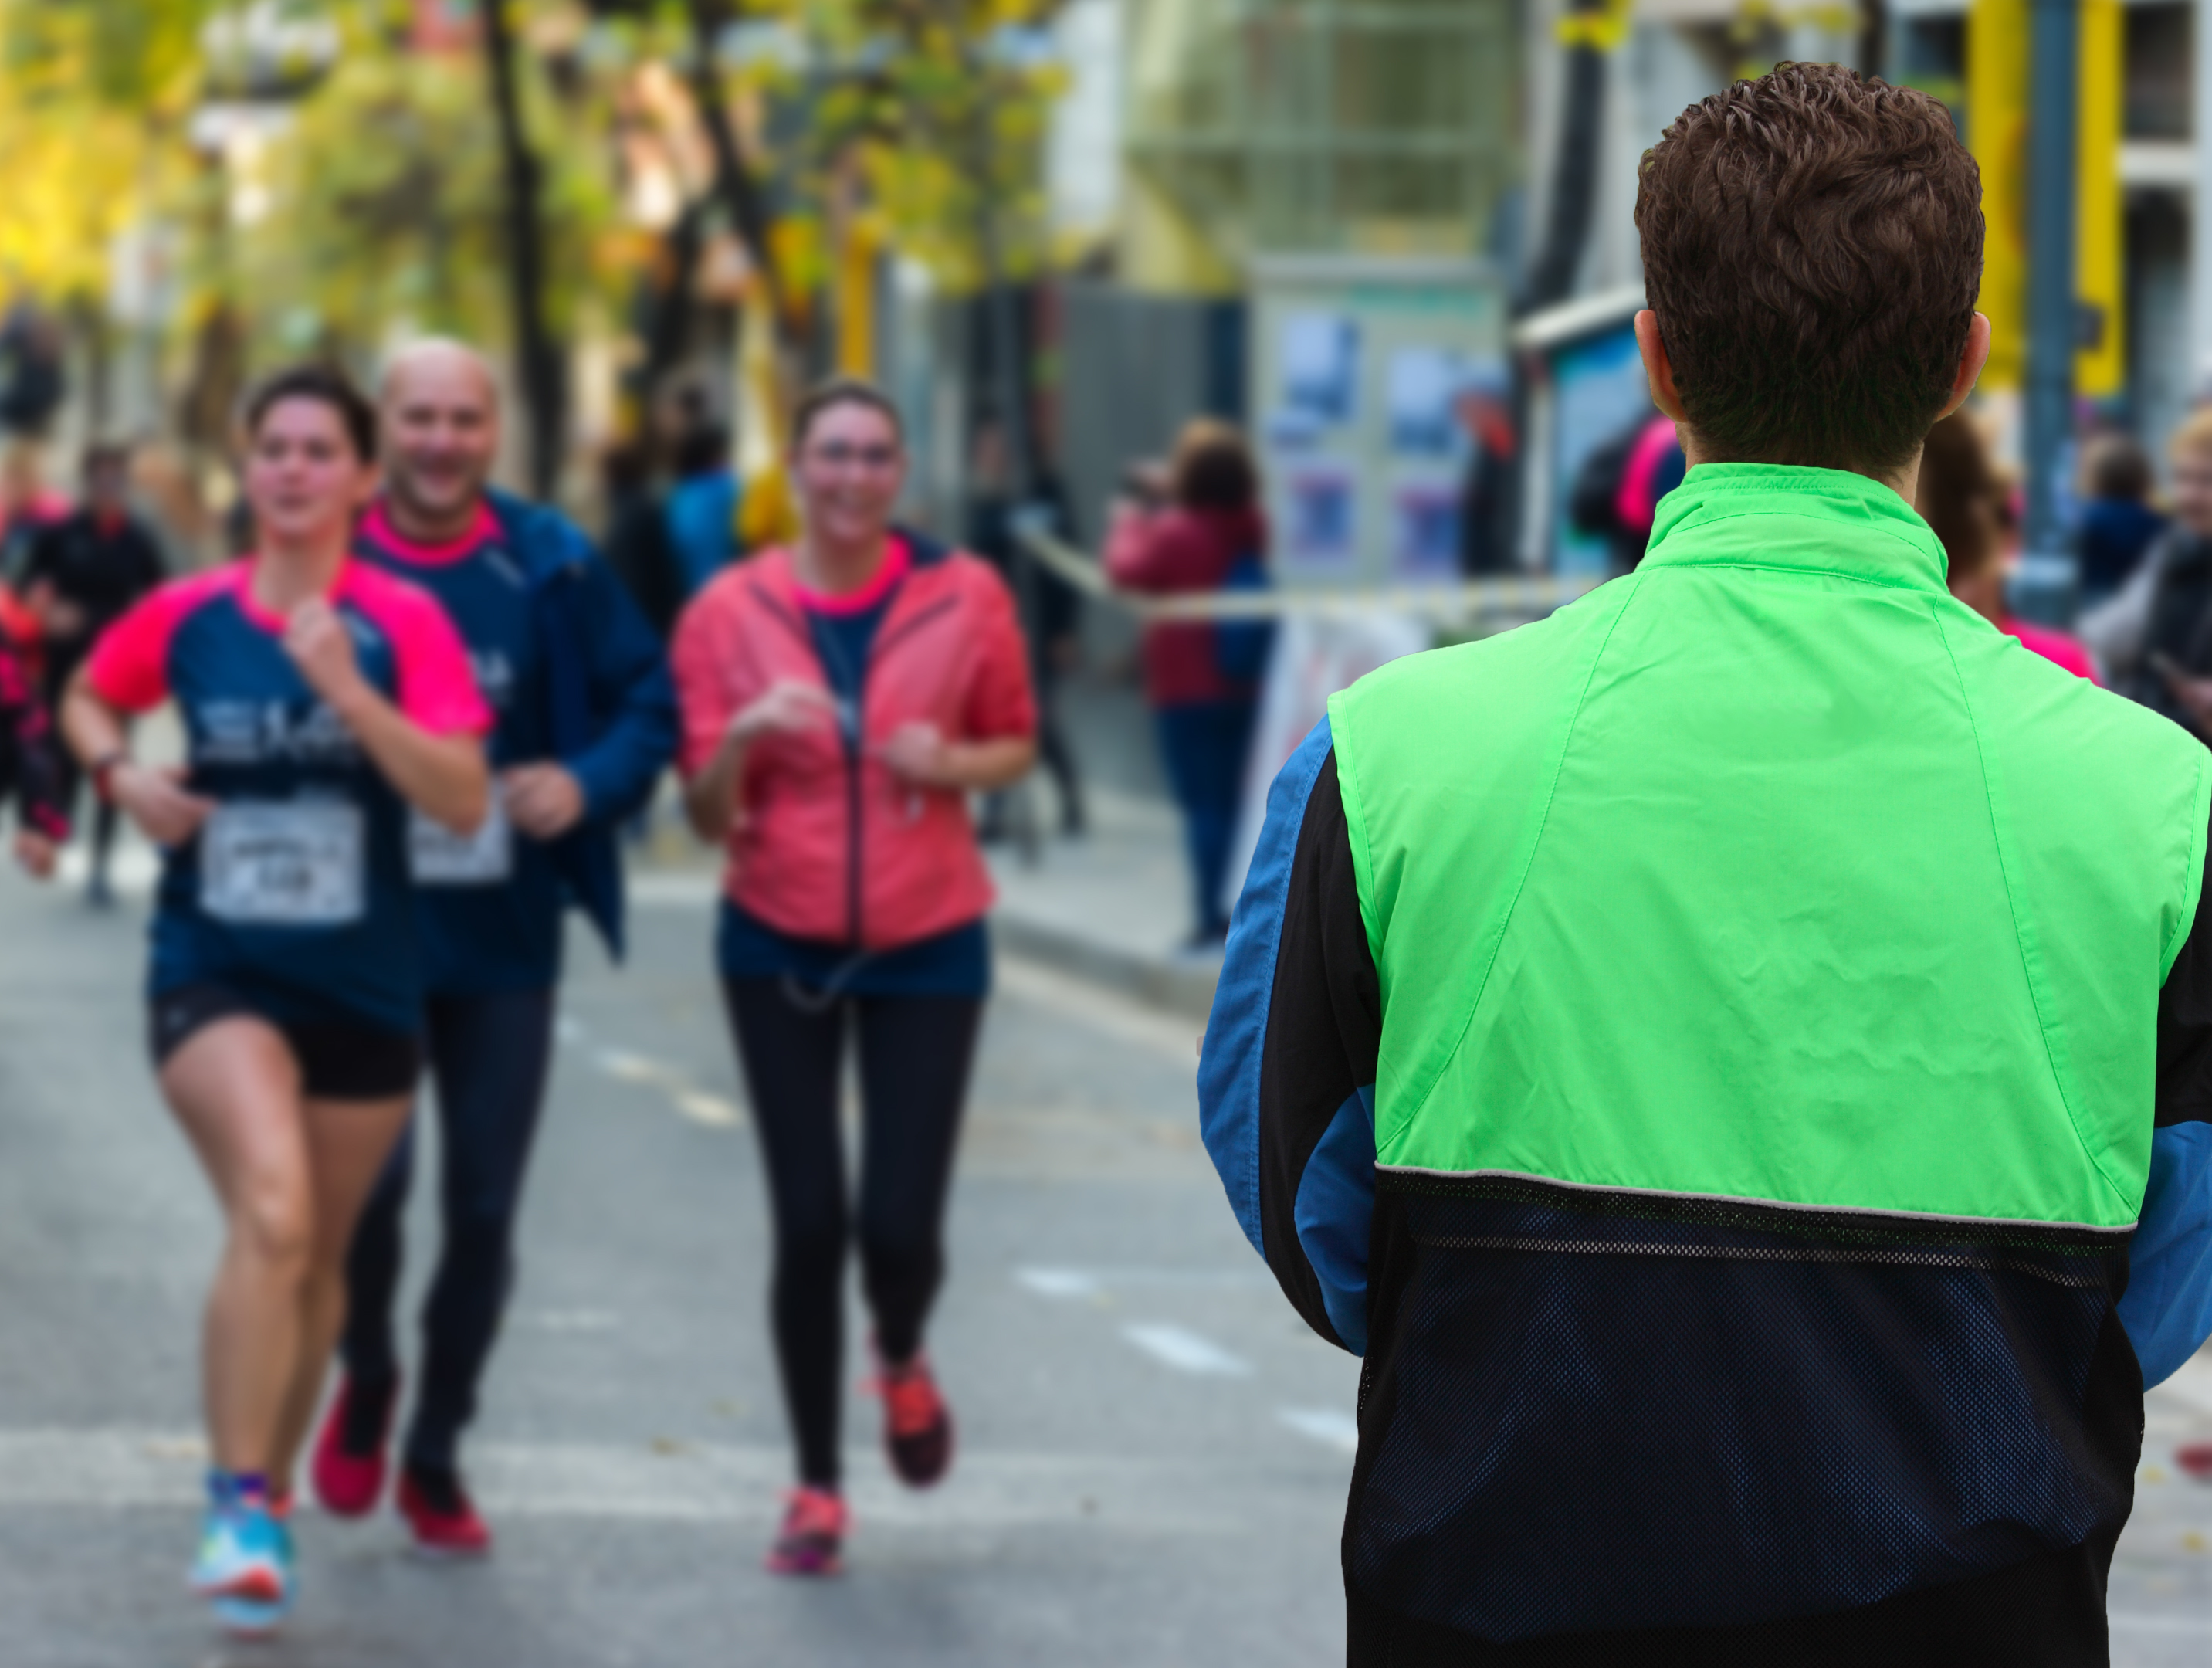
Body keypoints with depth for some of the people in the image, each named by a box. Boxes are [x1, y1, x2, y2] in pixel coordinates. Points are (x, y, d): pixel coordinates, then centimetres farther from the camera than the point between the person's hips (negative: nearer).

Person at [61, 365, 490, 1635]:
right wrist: (122, 774, -1)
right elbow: (88, 698, 20)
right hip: (217, 972, -1)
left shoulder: (403, 624, -5)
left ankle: (271, 1491, 36)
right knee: (272, 1210, -25)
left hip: (365, 985, 1)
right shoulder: (187, 616, 0)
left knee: (320, 1254, 14)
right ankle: (242, 1501, -20)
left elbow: (464, 801, -14)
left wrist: (347, 692, -24)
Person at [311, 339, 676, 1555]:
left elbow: (650, 703, 3)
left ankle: (437, 1452, 24)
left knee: (483, 1210, 6)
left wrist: (590, 781, -15)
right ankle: (365, 1384, 20)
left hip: (504, 946, 2)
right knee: (367, 1181, -11)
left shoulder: (549, 568, -2)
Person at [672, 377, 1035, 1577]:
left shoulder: (963, 598, -5)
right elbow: (708, 814, -3)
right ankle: (816, 1488, 17)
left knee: (899, 1224, -6)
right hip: (780, 946, 0)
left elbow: (1016, 742, 9)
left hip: (926, 946, 0)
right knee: (807, 1221, 0)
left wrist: (954, 762, -13)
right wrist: (740, 741, -24)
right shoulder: (731, 611, -5)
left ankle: (902, 1364, 31)